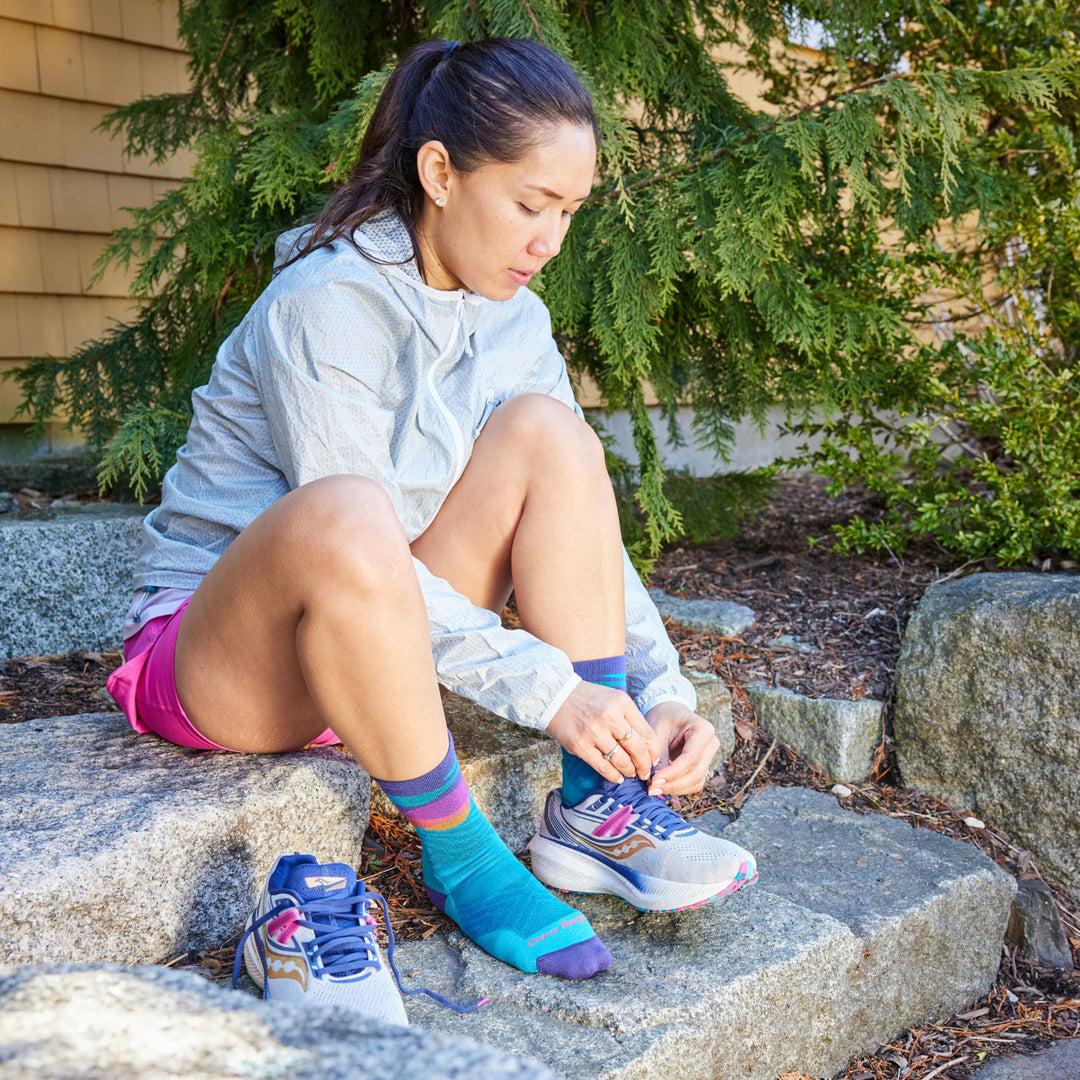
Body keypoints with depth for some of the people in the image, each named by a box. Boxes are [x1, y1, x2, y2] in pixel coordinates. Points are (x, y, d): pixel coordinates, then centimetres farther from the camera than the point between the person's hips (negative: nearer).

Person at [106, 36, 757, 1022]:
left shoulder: (514, 320, 0)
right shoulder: (328, 305, -21)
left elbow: (584, 529, -2)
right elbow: (352, 538, -27)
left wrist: (662, 692, -15)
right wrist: (544, 686, -30)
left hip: (384, 641, 6)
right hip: (218, 654, -6)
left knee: (546, 430, -15)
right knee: (343, 517, -39)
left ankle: (594, 811, -17)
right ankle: (461, 858, -22)